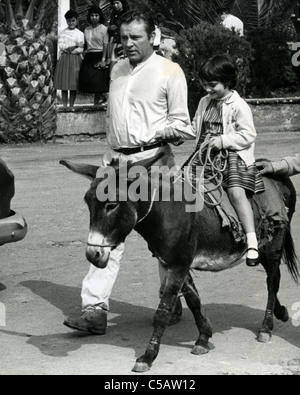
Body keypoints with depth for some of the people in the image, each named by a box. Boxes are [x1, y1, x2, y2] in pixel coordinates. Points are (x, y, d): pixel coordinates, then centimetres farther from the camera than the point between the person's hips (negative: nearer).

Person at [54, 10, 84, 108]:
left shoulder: (80, 34, 7)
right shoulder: (63, 33, 9)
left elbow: (81, 49, 1)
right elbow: (60, 45, -3)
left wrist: (68, 49, -9)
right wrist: (74, 46, -10)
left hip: (76, 59, 0)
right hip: (64, 59, 0)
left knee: (74, 86, 0)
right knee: (64, 86, -1)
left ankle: (71, 106, 7)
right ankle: (64, 106, 5)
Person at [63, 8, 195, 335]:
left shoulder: (170, 72, -3)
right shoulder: (117, 71, 15)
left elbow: (180, 123, -3)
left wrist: (158, 135, -19)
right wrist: (113, 148, 12)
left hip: (152, 160, -4)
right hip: (115, 160, 5)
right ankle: (95, 309, -5)